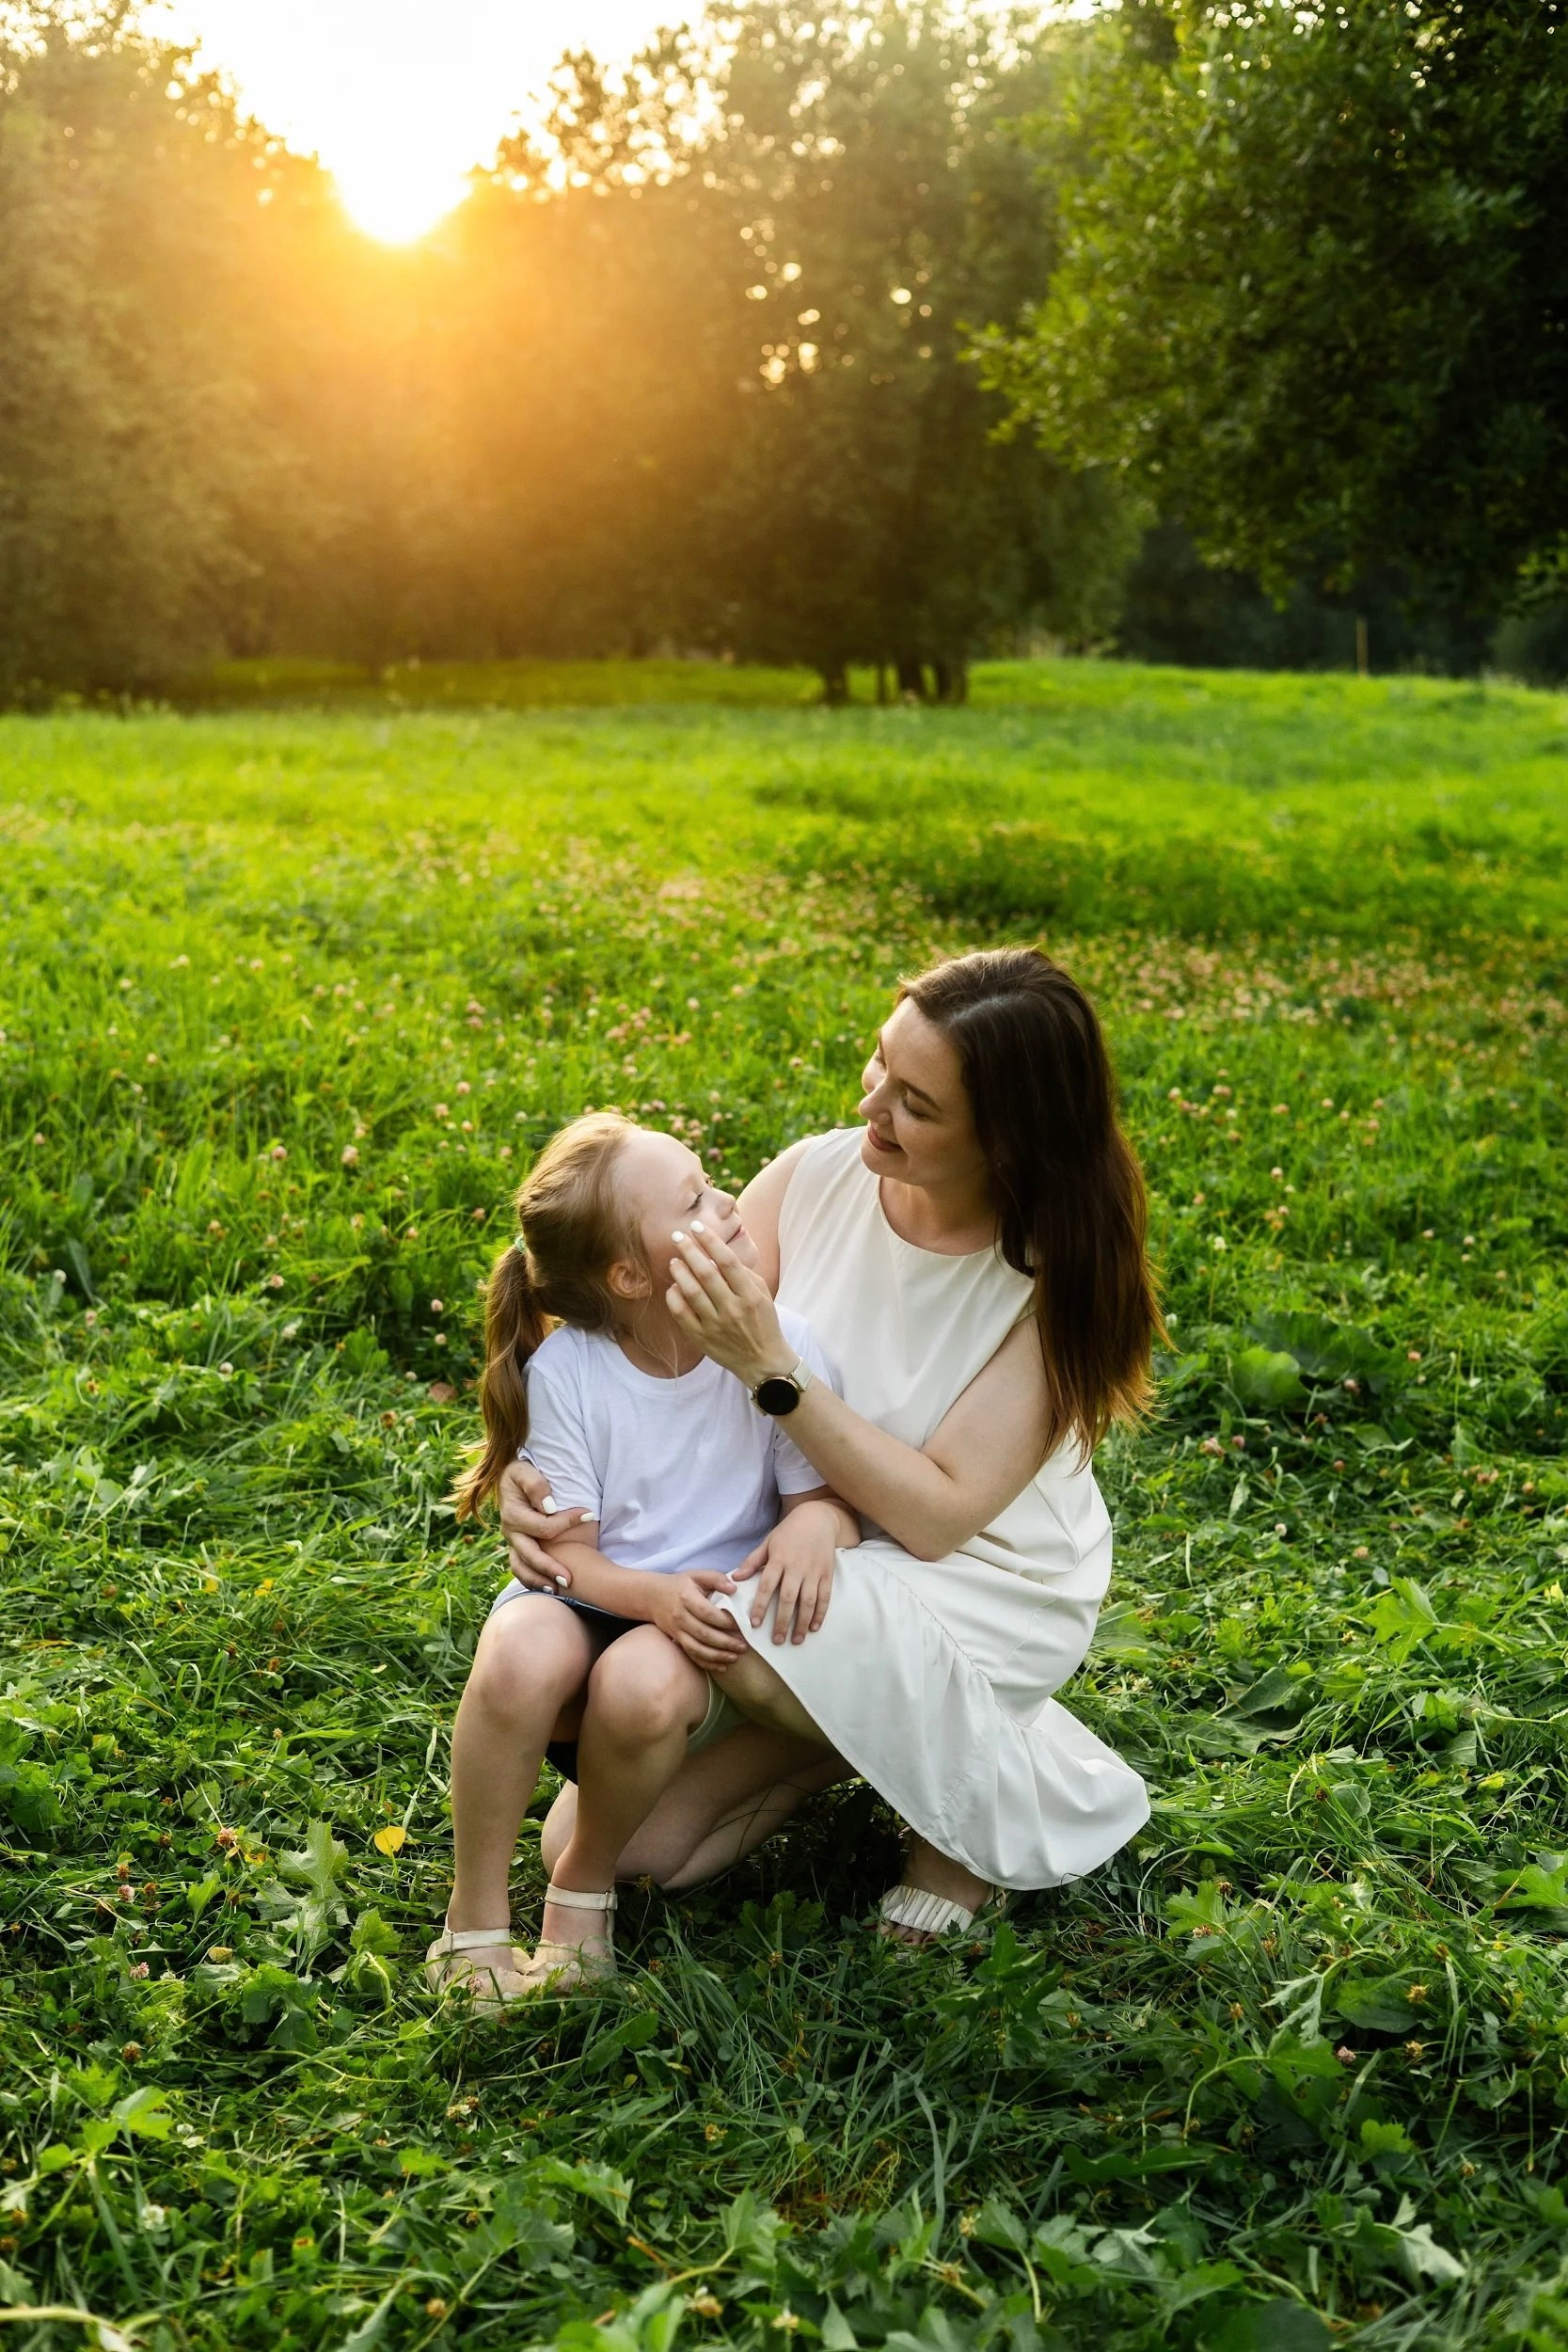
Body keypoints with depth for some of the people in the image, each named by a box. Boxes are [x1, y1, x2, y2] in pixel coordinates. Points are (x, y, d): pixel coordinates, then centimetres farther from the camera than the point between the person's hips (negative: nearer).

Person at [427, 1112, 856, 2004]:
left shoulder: (780, 1344, -9)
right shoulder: (566, 1368, -12)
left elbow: (829, 1496, -3)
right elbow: (565, 1551, -9)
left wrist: (813, 1526, -28)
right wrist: (655, 1594, -30)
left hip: (706, 1631, 0)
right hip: (583, 1602, 0)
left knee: (644, 1683, -36)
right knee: (524, 1655, -36)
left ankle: (587, 1883, -3)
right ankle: (478, 1913, -12)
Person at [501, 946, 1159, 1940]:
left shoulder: (1055, 1276, -23)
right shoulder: (815, 1176, -12)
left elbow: (940, 1514, -25)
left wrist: (771, 1367, -34)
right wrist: (543, 1464, -27)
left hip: (977, 1588, -4)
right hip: (801, 1551, 4)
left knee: (748, 1637, -36)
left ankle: (949, 1753, -3)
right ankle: (873, 1733, 15)